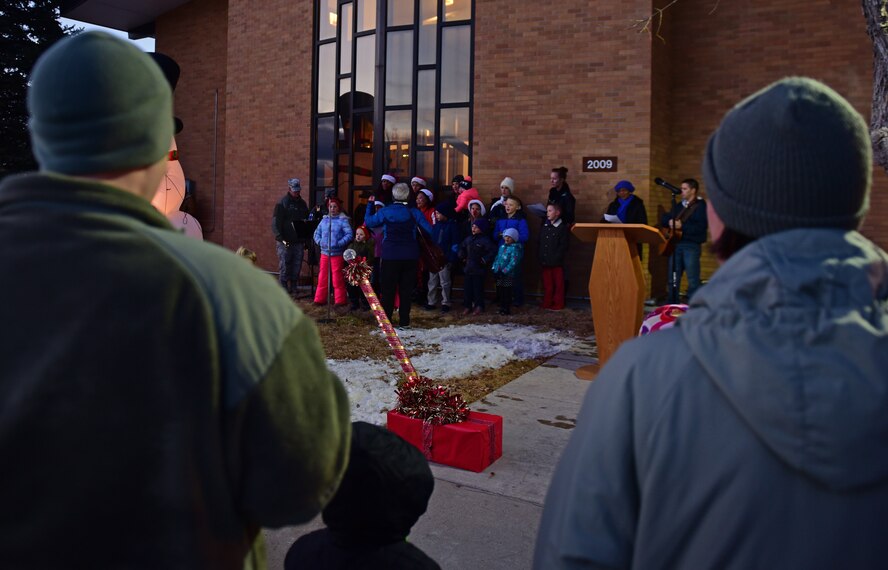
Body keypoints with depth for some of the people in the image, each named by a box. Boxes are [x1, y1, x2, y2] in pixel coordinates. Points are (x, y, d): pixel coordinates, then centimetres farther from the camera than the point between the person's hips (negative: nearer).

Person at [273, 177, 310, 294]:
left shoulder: (302, 203, 15)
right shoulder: (282, 203, -2)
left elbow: (307, 221, 21)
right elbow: (275, 223, -8)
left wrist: (305, 239, 11)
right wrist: (281, 239, -18)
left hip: (299, 241, 5)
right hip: (285, 242, -5)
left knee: (297, 267, 6)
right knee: (284, 266, -4)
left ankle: (294, 288, 13)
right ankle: (283, 288, 0)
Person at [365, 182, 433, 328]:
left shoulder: (384, 212, -3)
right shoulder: (414, 212, -3)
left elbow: (368, 222, 11)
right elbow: (429, 230, -4)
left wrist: (369, 205, 24)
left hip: (390, 256, -1)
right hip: (409, 256, 1)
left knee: (387, 288, 7)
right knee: (406, 289, 7)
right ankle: (404, 321, 9)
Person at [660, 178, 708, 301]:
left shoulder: (701, 205, -3)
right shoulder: (678, 206, 19)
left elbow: (701, 227, -15)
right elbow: (663, 220, 20)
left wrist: (682, 226, -17)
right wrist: (669, 222, -2)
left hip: (692, 246, -7)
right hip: (676, 244, 7)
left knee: (693, 281, -4)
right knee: (673, 279, 9)